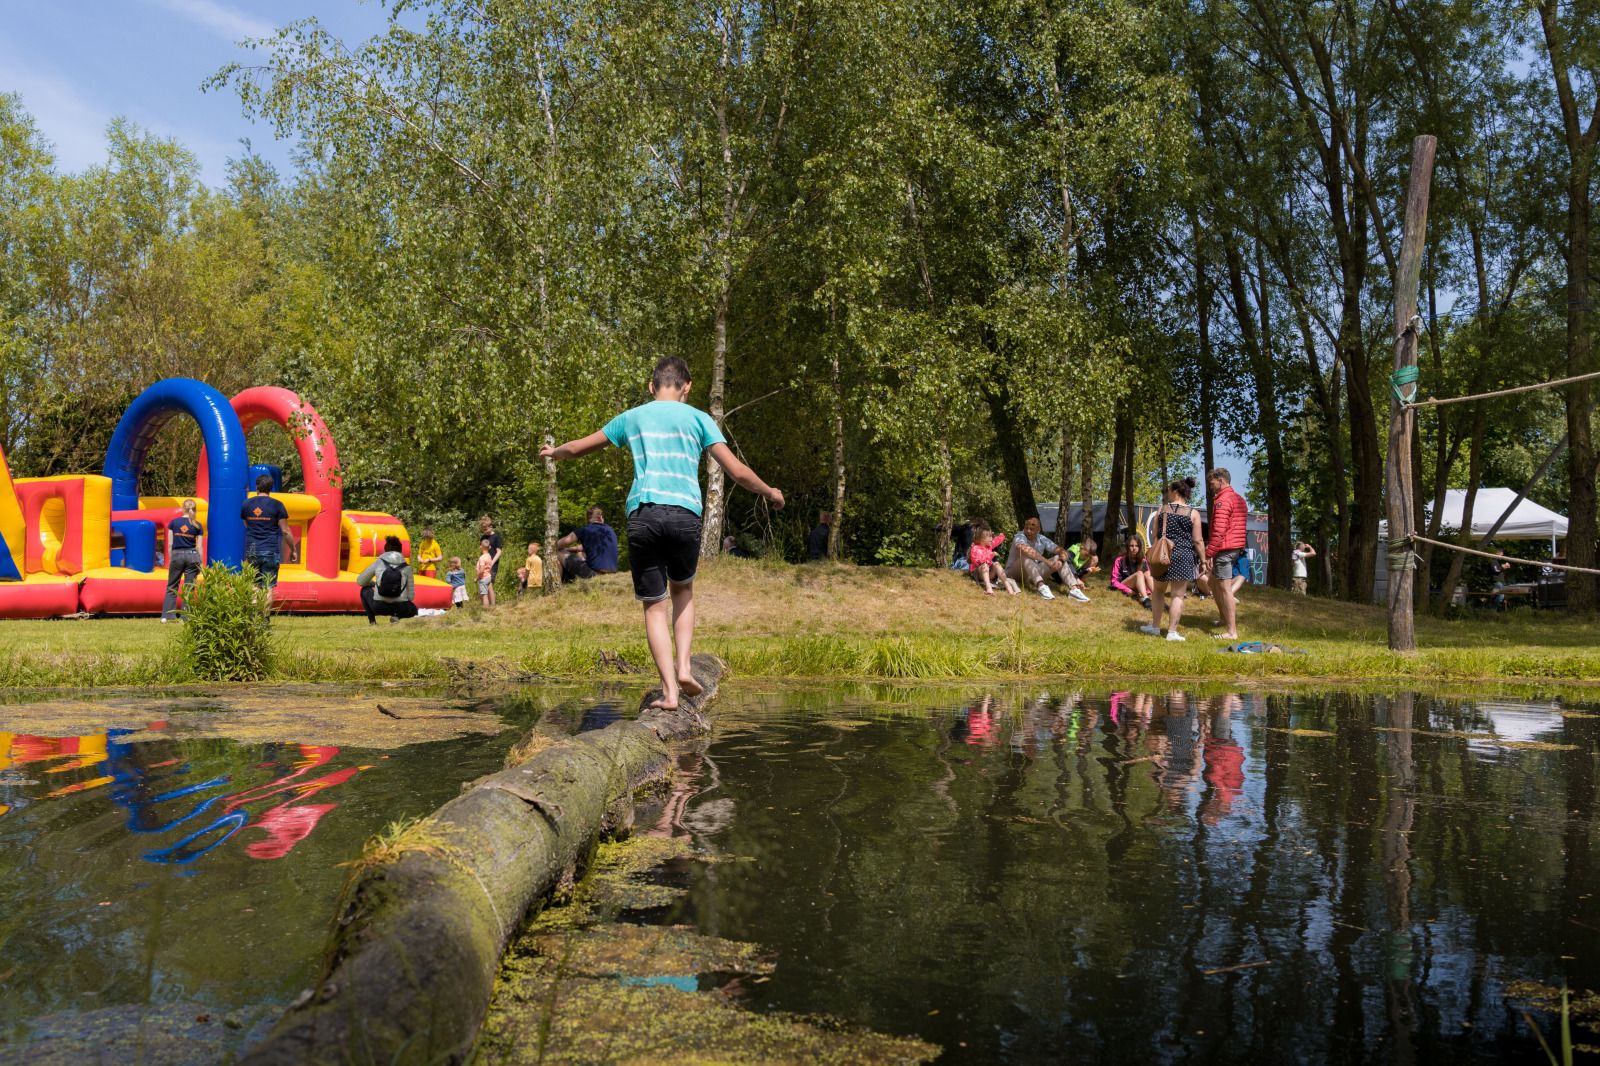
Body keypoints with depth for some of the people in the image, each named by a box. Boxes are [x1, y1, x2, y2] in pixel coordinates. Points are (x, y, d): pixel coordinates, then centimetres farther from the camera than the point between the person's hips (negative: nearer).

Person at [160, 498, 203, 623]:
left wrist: (170, 560, 10)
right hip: (192, 556, 0)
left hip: (177, 555, 0)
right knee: (189, 588, 4)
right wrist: (200, 564, 6)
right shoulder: (197, 525, 2)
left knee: (171, 587, 10)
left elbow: (170, 544, 2)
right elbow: (199, 546, 1)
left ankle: (167, 615, 6)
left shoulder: (174, 522, 2)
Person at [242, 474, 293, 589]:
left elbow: (246, 526, 19)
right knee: (268, 587, -1)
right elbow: (285, 531, -4)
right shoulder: (277, 505, -4)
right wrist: (292, 550, 6)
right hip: (270, 552, -3)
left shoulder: (247, 504, 6)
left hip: (251, 551, 3)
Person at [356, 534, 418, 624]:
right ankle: (396, 616, 0)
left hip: (379, 607, 0)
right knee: (413, 610, 35)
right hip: (400, 608, 0)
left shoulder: (378, 562, 5)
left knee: (365, 590, 32)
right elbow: (411, 596, 6)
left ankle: (372, 621, 13)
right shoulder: (406, 567, 6)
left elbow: (360, 581, 13)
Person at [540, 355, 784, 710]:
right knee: (683, 590, 23)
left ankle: (670, 691, -1)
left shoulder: (631, 418, 17)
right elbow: (737, 471, 5)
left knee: (654, 605, 6)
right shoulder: (698, 418, 12)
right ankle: (683, 667, 8)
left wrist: (553, 453, 49)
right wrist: (770, 493, 22)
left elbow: (577, 448, 28)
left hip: (643, 515, 0)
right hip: (685, 514, 0)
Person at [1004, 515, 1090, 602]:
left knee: (1058, 558, -10)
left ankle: (1073, 589, -27)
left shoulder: (1042, 539, -1)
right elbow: (1025, 550, -40)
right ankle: (1041, 586, -50)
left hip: (1033, 575, 6)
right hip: (1014, 573, -6)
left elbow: (1061, 551, -4)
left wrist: (1060, 560, -28)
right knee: (1026, 556, -34)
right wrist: (1046, 561, -41)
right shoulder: (1019, 537, -18)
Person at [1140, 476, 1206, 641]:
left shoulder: (1162, 509, 3)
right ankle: (1172, 632, -1)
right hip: (1183, 556, -2)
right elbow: (1198, 540, -6)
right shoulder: (1193, 513, -3)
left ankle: (1155, 626, 23)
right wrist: (1203, 560, 1)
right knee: (1178, 595, 1)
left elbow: (1154, 534, 10)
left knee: (1158, 591, 19)